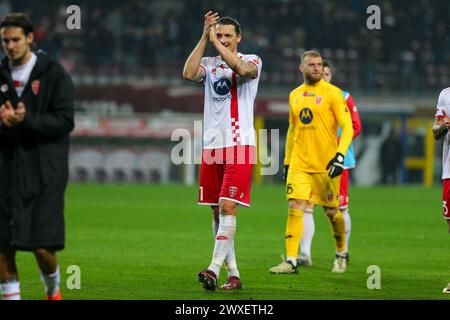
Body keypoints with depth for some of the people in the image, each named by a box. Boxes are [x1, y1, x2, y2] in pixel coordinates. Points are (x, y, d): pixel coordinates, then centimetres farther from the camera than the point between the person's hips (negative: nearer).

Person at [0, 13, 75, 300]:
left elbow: (65, 122, -9)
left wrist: (26, 120, -22)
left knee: (42, 245, -6)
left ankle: (53, 289, 23)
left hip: (46, 172, -4)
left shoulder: (54, 74, -2)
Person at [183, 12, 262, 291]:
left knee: (228, 208, -15)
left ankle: (214, 270, -22)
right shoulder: (209, 64, 12)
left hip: (240, 145, -5)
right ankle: (233, 275, 13)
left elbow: (242, 69, -23)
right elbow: (189, 73, -10)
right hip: (212, 145, 5)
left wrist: (215, 41, -17)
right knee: (217, 212, 6)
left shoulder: (252, 61, 2)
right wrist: (204, 38, -11)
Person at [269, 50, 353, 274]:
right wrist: (287, 161, 19)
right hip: (299, 163, 4)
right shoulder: (295, 95, 12)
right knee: (295, 207, -10)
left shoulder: (332, 93, -3)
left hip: (325, 164, -3)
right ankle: (291, 260, -12)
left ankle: (341, 254, 28)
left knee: (331, 210, 6)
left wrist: (340, 155, -20)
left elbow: (347, 127, -7)